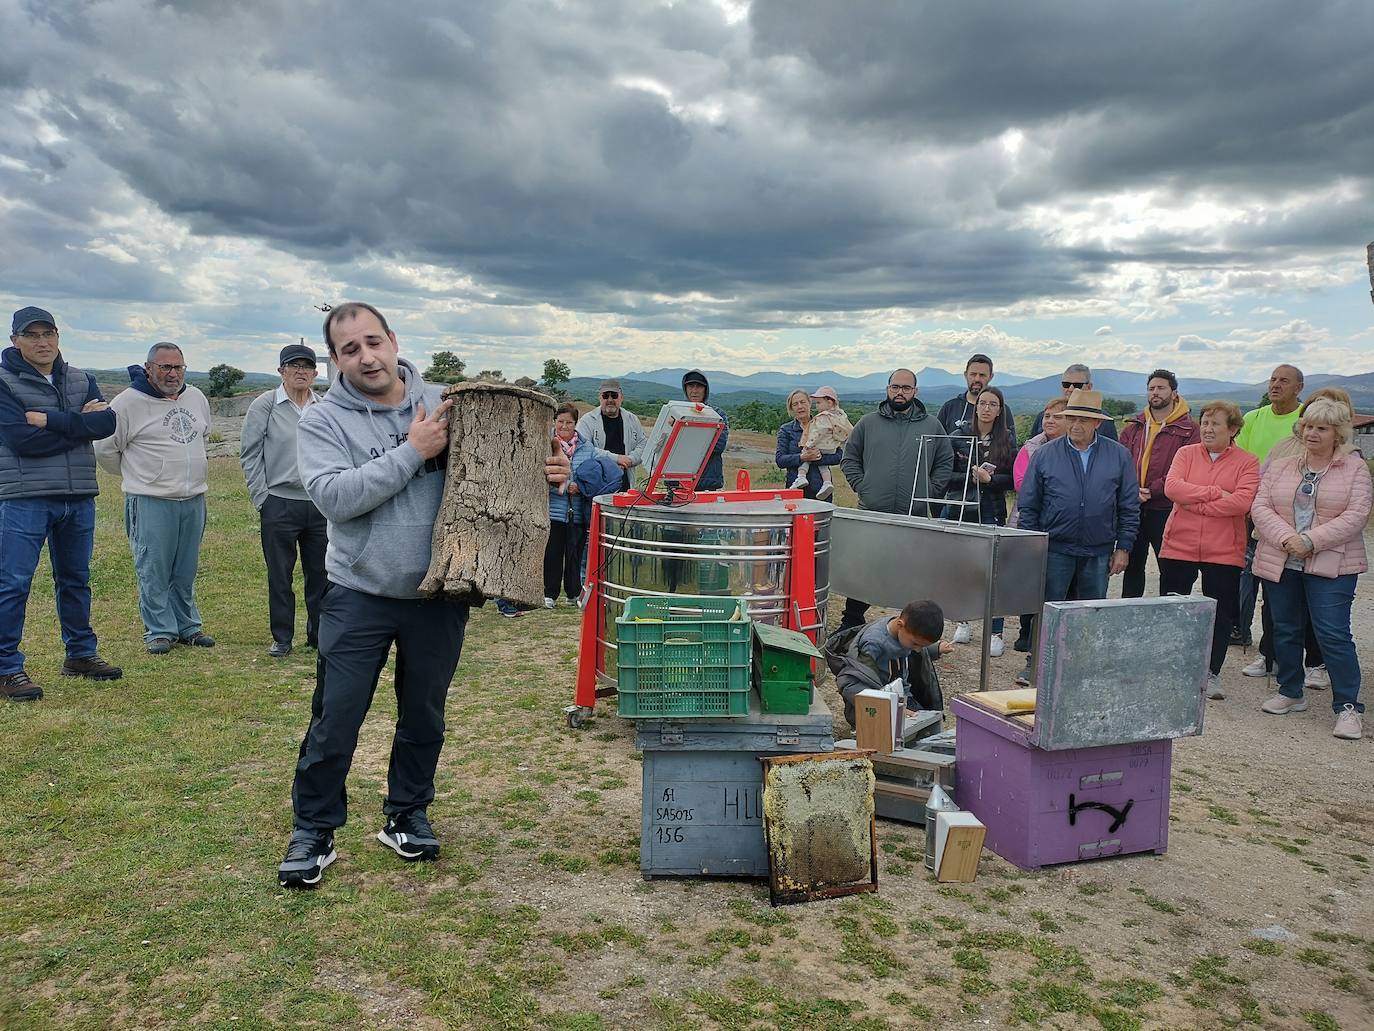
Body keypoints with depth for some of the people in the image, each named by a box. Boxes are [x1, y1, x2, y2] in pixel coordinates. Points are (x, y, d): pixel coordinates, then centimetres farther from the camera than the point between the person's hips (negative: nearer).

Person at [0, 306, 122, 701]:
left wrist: (50, 421, -17)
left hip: (79, 498, 5)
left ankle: (80, 654, 27)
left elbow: (106, 422, -7)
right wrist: (79, 422, -10)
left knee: (75, 579, 15)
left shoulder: (81, 380, 10)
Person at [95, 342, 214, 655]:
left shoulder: (197, 398, 10)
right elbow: (105, 450, -1)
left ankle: (188, 626, 22)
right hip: (151, 501, -5)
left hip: (194, 500, 5)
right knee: (153, 571, -1)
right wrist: (135, 475, 9)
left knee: (186, 571, 13)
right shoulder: (128, 402, -8)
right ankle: (160, 631, 10)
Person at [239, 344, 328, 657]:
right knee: (279, 575, 6)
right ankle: (282, 638, 19)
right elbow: (249, 454, 0)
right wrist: (262, 498, -4)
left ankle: (319, 636, 22)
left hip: (320, 505, 3)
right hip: (279, 504, -2)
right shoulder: (265, 405, -3)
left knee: (320, 573, 9)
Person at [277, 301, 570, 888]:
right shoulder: (323, 420, -6)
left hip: (439, 597, 2)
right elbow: (333, 496, -22)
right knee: (334, 722, 4)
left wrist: (545, 473, -12)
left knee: (424, 718, 15)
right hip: (359, 597, -2)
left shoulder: (445, 406, 1)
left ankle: (406, 817, 34)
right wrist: (412, 452, -24)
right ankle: (313, 831, 23)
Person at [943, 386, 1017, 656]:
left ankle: (996, 633, 0)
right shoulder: (959, 437, 4)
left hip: (992, 513, -1)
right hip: (959, 509, 1)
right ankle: (961, 621, 27)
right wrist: (971, 477, -13)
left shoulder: (1007, 440, 3)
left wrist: (989, 479, -15)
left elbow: (1012, 479, 2)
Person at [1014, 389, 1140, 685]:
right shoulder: (1045, 455, 0)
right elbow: (1028, 505, 3)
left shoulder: (1119, 455, 3)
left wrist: (1123, 547, 1)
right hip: (1055, 547, -1)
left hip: (1099, 552, 1)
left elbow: (1129, 506, 6)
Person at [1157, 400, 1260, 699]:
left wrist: (1195, 504, -15)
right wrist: (1216, 493, -16)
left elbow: (1243, 501, -16)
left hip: (1224, 552, -1)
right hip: (1179, 547, 1)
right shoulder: (1186, 453, 5)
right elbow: (1172, 487, -11)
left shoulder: (1247, 462, 0)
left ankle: (1212, 674, 22)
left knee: (1220, 616, 7)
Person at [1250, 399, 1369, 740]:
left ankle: (1348, 707, -1)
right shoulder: (1280, 468, 11)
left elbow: (1356, 515, -8)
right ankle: (1290, 693, 28)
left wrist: (1311, 541, -17)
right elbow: (1260, 507, 1)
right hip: (1281, 564, 4)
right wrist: (1285, 537, -17)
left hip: (1331, 567, -4)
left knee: (1334, 634, -9)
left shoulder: (1355, 469, 1)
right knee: (1285, 631, 12)